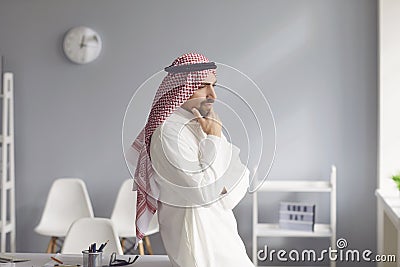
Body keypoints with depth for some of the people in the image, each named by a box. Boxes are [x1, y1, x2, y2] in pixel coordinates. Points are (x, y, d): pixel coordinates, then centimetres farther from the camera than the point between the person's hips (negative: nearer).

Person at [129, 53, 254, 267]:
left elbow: (239, 173, 7)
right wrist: (214, 139, -19)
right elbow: (203, 191, -25)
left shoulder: (204, 122, 7)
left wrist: (223, 190, -14)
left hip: (220, 224, 8)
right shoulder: (168, 133, -20)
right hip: (194, 231, -8)